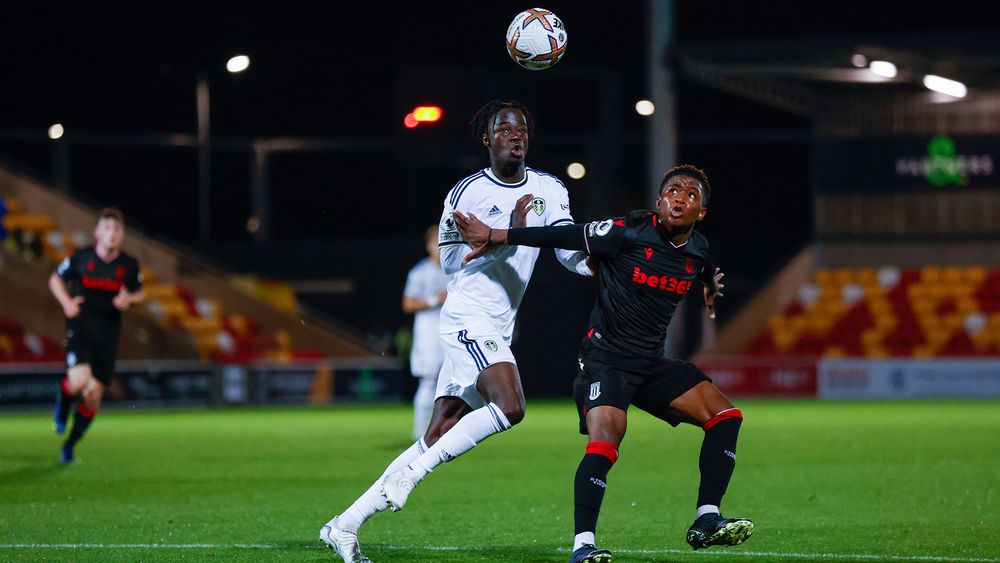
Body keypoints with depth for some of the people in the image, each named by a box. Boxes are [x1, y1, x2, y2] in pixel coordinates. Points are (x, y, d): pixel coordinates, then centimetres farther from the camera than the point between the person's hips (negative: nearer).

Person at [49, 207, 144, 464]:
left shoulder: (129, 265, 2)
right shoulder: (80, 258, -3)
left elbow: (140, 292, 18)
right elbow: (56, 279, 11)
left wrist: (129, 299, -6)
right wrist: (66, 302, -7)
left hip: (108, 333, 3)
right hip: (80, 325, -3)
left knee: (94, 394, 4)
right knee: (78, 381, -25)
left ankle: (69, 446, 22)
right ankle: (62, 407, 11)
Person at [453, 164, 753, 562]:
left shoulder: (697, 249, 5)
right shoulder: (628, 232, -14)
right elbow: (563, 237, -12)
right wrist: (495, 236, -11)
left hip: (651, 364, 7)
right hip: (605, 360, -7)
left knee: (725, 416, -3)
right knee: (605, 441, -29)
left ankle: (706, 521, -3)